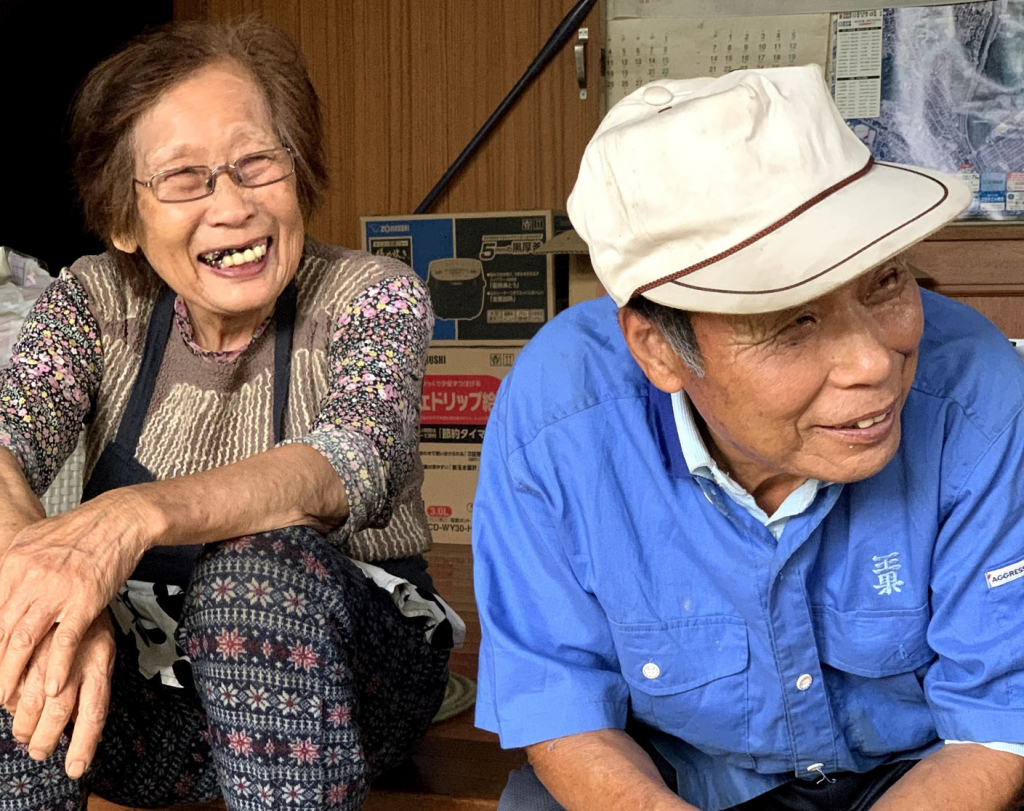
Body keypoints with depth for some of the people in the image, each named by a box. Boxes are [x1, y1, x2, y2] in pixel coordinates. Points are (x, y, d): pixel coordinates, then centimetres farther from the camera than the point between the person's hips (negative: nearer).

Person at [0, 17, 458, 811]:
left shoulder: (373, 297, -8)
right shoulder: (97, 303, 1)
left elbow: (356, 462, -28)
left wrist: (138, 516, -46)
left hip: (342, 657, -1)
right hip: (144, 685, 2)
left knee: (262, 568, -35)